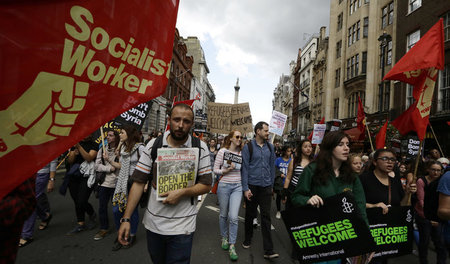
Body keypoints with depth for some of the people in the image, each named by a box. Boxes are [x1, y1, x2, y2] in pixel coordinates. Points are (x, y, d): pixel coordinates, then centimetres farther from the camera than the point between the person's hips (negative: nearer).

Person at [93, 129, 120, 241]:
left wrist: (108, 160, -14)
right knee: (102, 207, 12)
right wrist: (109, 168, -11)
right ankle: (103, 229, 31)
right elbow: (97, 166, 1)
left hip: (116, 183, -4)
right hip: (104, 183, 5)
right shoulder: (102, 150, 7)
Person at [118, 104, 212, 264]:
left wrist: (182, 192, -20)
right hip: (153, 224, 3)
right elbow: (138, 183, -3)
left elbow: (206, 185, -4)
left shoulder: (200, 148, -8)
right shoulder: (153, 145, -4)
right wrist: (126, 219, -7)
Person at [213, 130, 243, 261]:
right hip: (224, 185, -1)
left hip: (237, 187, 1)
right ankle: (224, 237, 38)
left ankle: (232, 245, 11)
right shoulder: (222, 151, -5)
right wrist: (226, 170, -17)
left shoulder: (242, 153, 3)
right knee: (223, 214, 13)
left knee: (233, 217, -6)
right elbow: (215, 170, -3)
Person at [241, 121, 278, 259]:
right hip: (252, 186, -2)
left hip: (266, 187, 2)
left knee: (266, 217, 2)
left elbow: (272, 167, 12)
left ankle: (268, 250, 8)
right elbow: (244, 168, -6)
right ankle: (247, 239, 35)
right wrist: (245, 188, -10)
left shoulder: (270, 147, 6)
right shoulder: (248, 147, -6)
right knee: (250, 215, 13)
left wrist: (272, 185, 12)